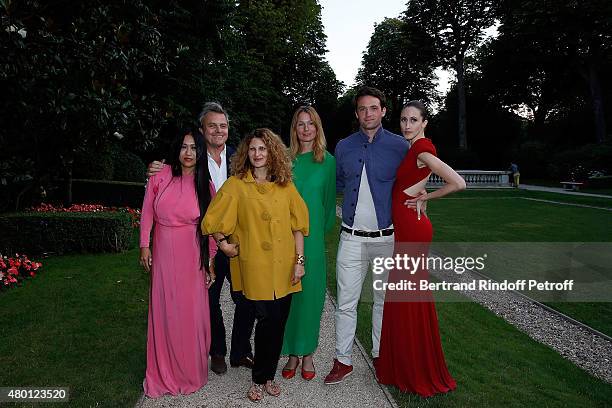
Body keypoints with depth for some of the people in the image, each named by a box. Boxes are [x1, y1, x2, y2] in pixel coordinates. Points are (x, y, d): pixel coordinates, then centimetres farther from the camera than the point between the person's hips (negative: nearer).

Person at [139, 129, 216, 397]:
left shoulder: (205, 185, -1)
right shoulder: (161, 176, -3)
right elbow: (147, 212, 4)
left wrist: (209, 261, 1)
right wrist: (144, 246, 1)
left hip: (192, 255, 0)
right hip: (163, 252, 0)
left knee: (191, 312, 5)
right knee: (164, 311, 8)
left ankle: (190, 372, 26)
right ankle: (164, 373, 27)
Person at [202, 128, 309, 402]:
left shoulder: (286, 186, 6)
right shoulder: (235, 185, -1)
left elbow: (297, 226, 6)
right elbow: (214, 218, 4)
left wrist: (299, 260, 1)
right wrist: (223, 243, -2)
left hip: (284, 266, 3)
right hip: (254, 265, -3)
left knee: (279, 322, 9)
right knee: (268, 320, -4)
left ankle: (267, 376, 30)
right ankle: (260, 379, 19)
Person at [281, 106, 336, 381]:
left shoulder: (328, 161, 4)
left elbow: (330, 200, 8)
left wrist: (322, 230, 7)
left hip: (313, 236, 0)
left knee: (310, 292, 7)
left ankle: (307, 353, 23)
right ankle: (292, 353, 21)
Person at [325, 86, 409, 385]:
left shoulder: (399, 146, 0)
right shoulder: (343, 147, 6)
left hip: (387, 237, -1)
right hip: (351, 238, 1)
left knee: (384, 300, 13)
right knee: (345, 303, 4)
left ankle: (380, 355, 31)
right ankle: (343, 361, 19)